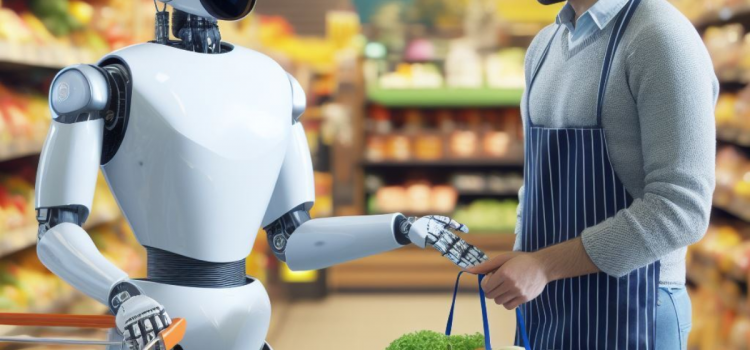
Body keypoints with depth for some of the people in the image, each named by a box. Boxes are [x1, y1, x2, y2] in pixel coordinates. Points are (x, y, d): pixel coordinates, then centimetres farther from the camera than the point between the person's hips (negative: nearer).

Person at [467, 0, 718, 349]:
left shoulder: (660, 35, -15)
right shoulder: (544, 45, 9)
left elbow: (680, 208, -21)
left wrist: (543, 265, -21)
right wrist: (521, 262, 4)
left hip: (627, 314, -7)